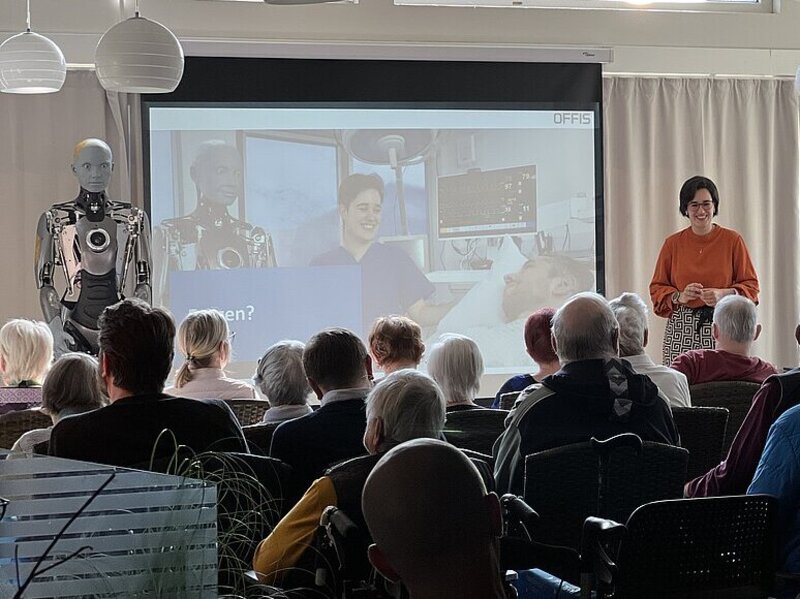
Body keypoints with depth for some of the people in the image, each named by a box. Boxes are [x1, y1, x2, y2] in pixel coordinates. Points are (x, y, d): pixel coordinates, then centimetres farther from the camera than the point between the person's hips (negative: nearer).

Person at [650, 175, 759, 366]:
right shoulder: (673, 243, 8)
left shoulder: (732, 240, 4)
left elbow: (751, 285, 6)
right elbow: (657, 288, 11)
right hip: (682, 327, 1)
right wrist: (679, 296, -8)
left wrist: (723, 294, -12)